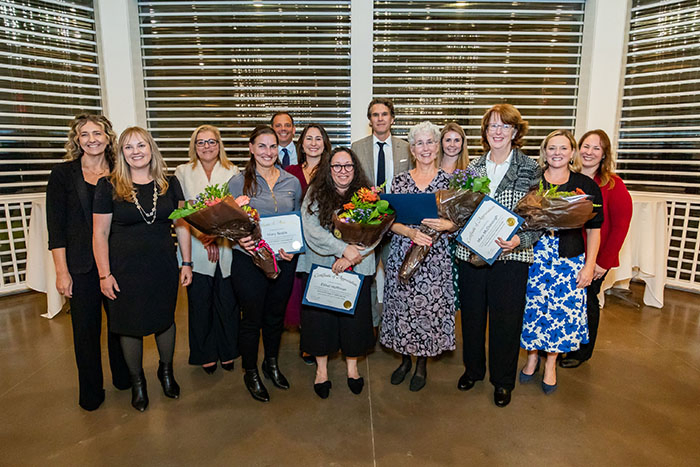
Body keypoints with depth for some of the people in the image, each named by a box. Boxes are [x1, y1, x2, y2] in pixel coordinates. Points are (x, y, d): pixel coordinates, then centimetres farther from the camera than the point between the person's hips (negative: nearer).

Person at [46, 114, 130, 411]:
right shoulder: (63, 174, -1)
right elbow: (56, 228, -4)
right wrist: (62, 271, -9)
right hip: (82, 265, -2)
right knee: (86, 327, 8)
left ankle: (124, 378, 35)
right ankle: (91, 392, 27)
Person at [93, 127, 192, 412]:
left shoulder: (169, 184, 1)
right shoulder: (109, 187, -6)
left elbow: (182, 225, 4)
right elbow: (100, 233, -3)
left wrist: (186, 263, 2)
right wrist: (104, 274, -6)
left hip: (163, 268, 2)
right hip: (125, 270, -1)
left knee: (165, 320, 14)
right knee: (130, 326, 10)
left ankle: (166, 370, 40)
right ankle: (137, 380, 34)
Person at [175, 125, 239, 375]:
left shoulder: (232, 172, 8)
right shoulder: (183, 172, 9)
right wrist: (200, 234, -14)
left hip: (227, 248, 0)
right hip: (196, 248, 0)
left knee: (227, 302, 5)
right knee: (200, 302, 6)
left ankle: (228, 352, 24)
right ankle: (205, 354, 23)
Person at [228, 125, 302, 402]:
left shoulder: (292, 182, 5)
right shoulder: (238, 182, -3)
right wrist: (240, 239, -23)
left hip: (284, 260, 3)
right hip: (249, 259, -3)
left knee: (276, 315, 17)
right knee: (252, 317, 8)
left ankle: (272, 364, 41)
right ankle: (251, 372, 31)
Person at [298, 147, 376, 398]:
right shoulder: (315, 194, -1)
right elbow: (311, 231, -13)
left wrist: (350, 258, -17)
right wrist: (343, 248, -22)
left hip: (356, 270, 1)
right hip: (319, 267, 0)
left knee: (354, 317, 8)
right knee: (321, 317, 6)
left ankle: (352, 367, 31)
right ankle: (321, 369, 28)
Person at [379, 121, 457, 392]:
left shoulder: (448, 180, 2)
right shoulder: (399, 181, 4)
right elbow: (390, 221, -1)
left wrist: (446, 225, -19)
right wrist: (412, 232, -18)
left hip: (436, 257, -1)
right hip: (402, 255, 1)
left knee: (430, 308, 5)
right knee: (402, 308, 8)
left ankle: (422, 364, 28)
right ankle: (405, 359, 32)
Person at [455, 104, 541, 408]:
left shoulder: (530, 169, -1)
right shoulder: (473, 167, 8)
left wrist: (519, 240, -20)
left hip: (510, 256, -2)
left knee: (505, 319, 6)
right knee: (472, 313, 13)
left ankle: (503, 380, 28)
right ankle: (473, 368, 36)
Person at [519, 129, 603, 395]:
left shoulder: (586, 185, 3)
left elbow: (594, 229, 4)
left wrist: (589, 264, -2)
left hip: (569, 258, 0)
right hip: (533, 255, 0)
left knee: (563, 309, 4)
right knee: (532, 306, 6)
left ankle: (551, 365, 24)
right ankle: (532, 358, 29)